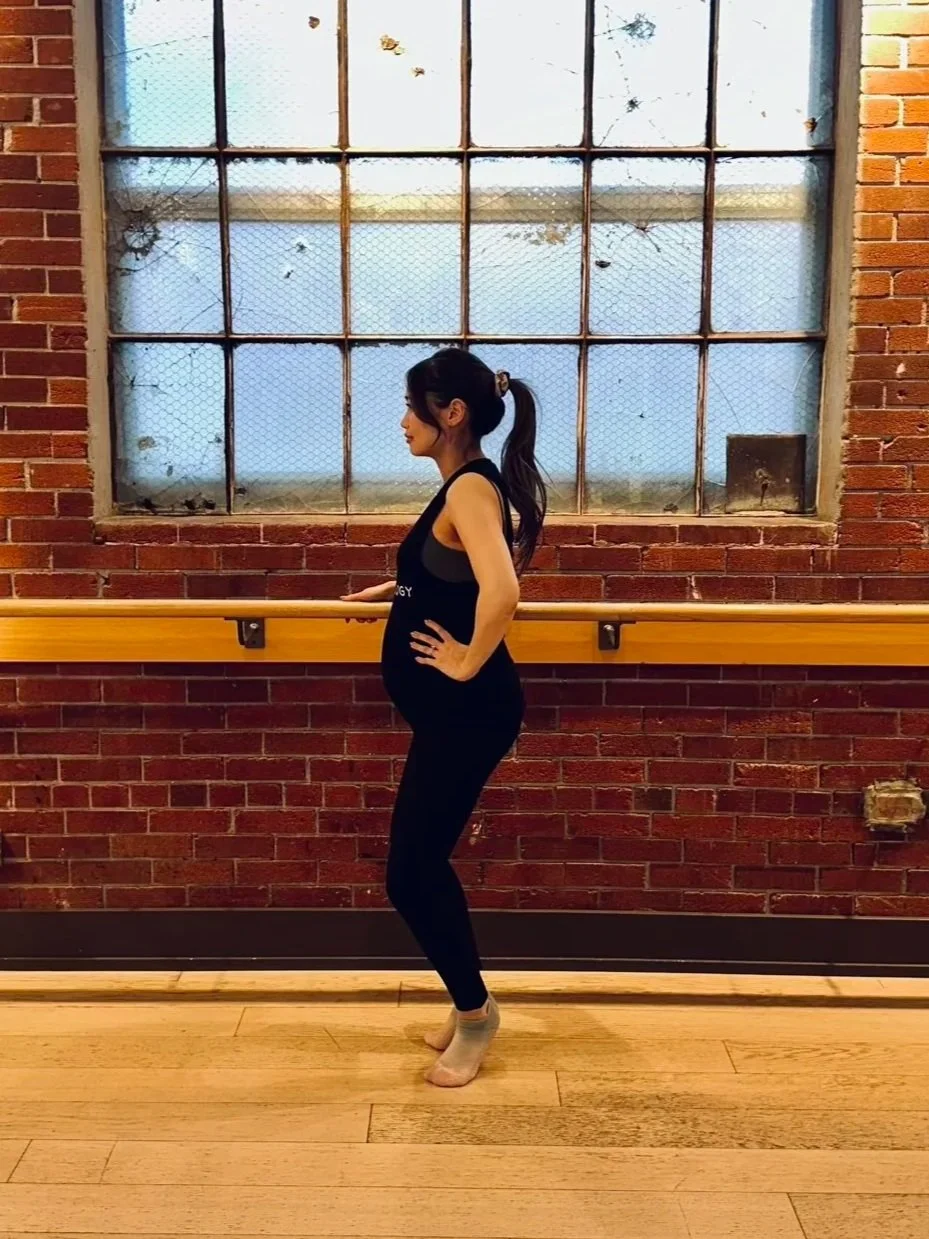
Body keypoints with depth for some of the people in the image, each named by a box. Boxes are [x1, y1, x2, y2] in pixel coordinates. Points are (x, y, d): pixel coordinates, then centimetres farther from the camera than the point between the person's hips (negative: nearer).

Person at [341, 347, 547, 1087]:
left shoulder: (471, 487, -19)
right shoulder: (466, 485, 12)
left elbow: (501, 591, -36)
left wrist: (470, 662, -22)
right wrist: (399, 590, 21)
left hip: (469, 711, -10)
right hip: (449, 711, 10)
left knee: (410, 873, 0)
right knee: (421, 865, 17)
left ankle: (475, 1012, 20)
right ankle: (469, 1006, 33)